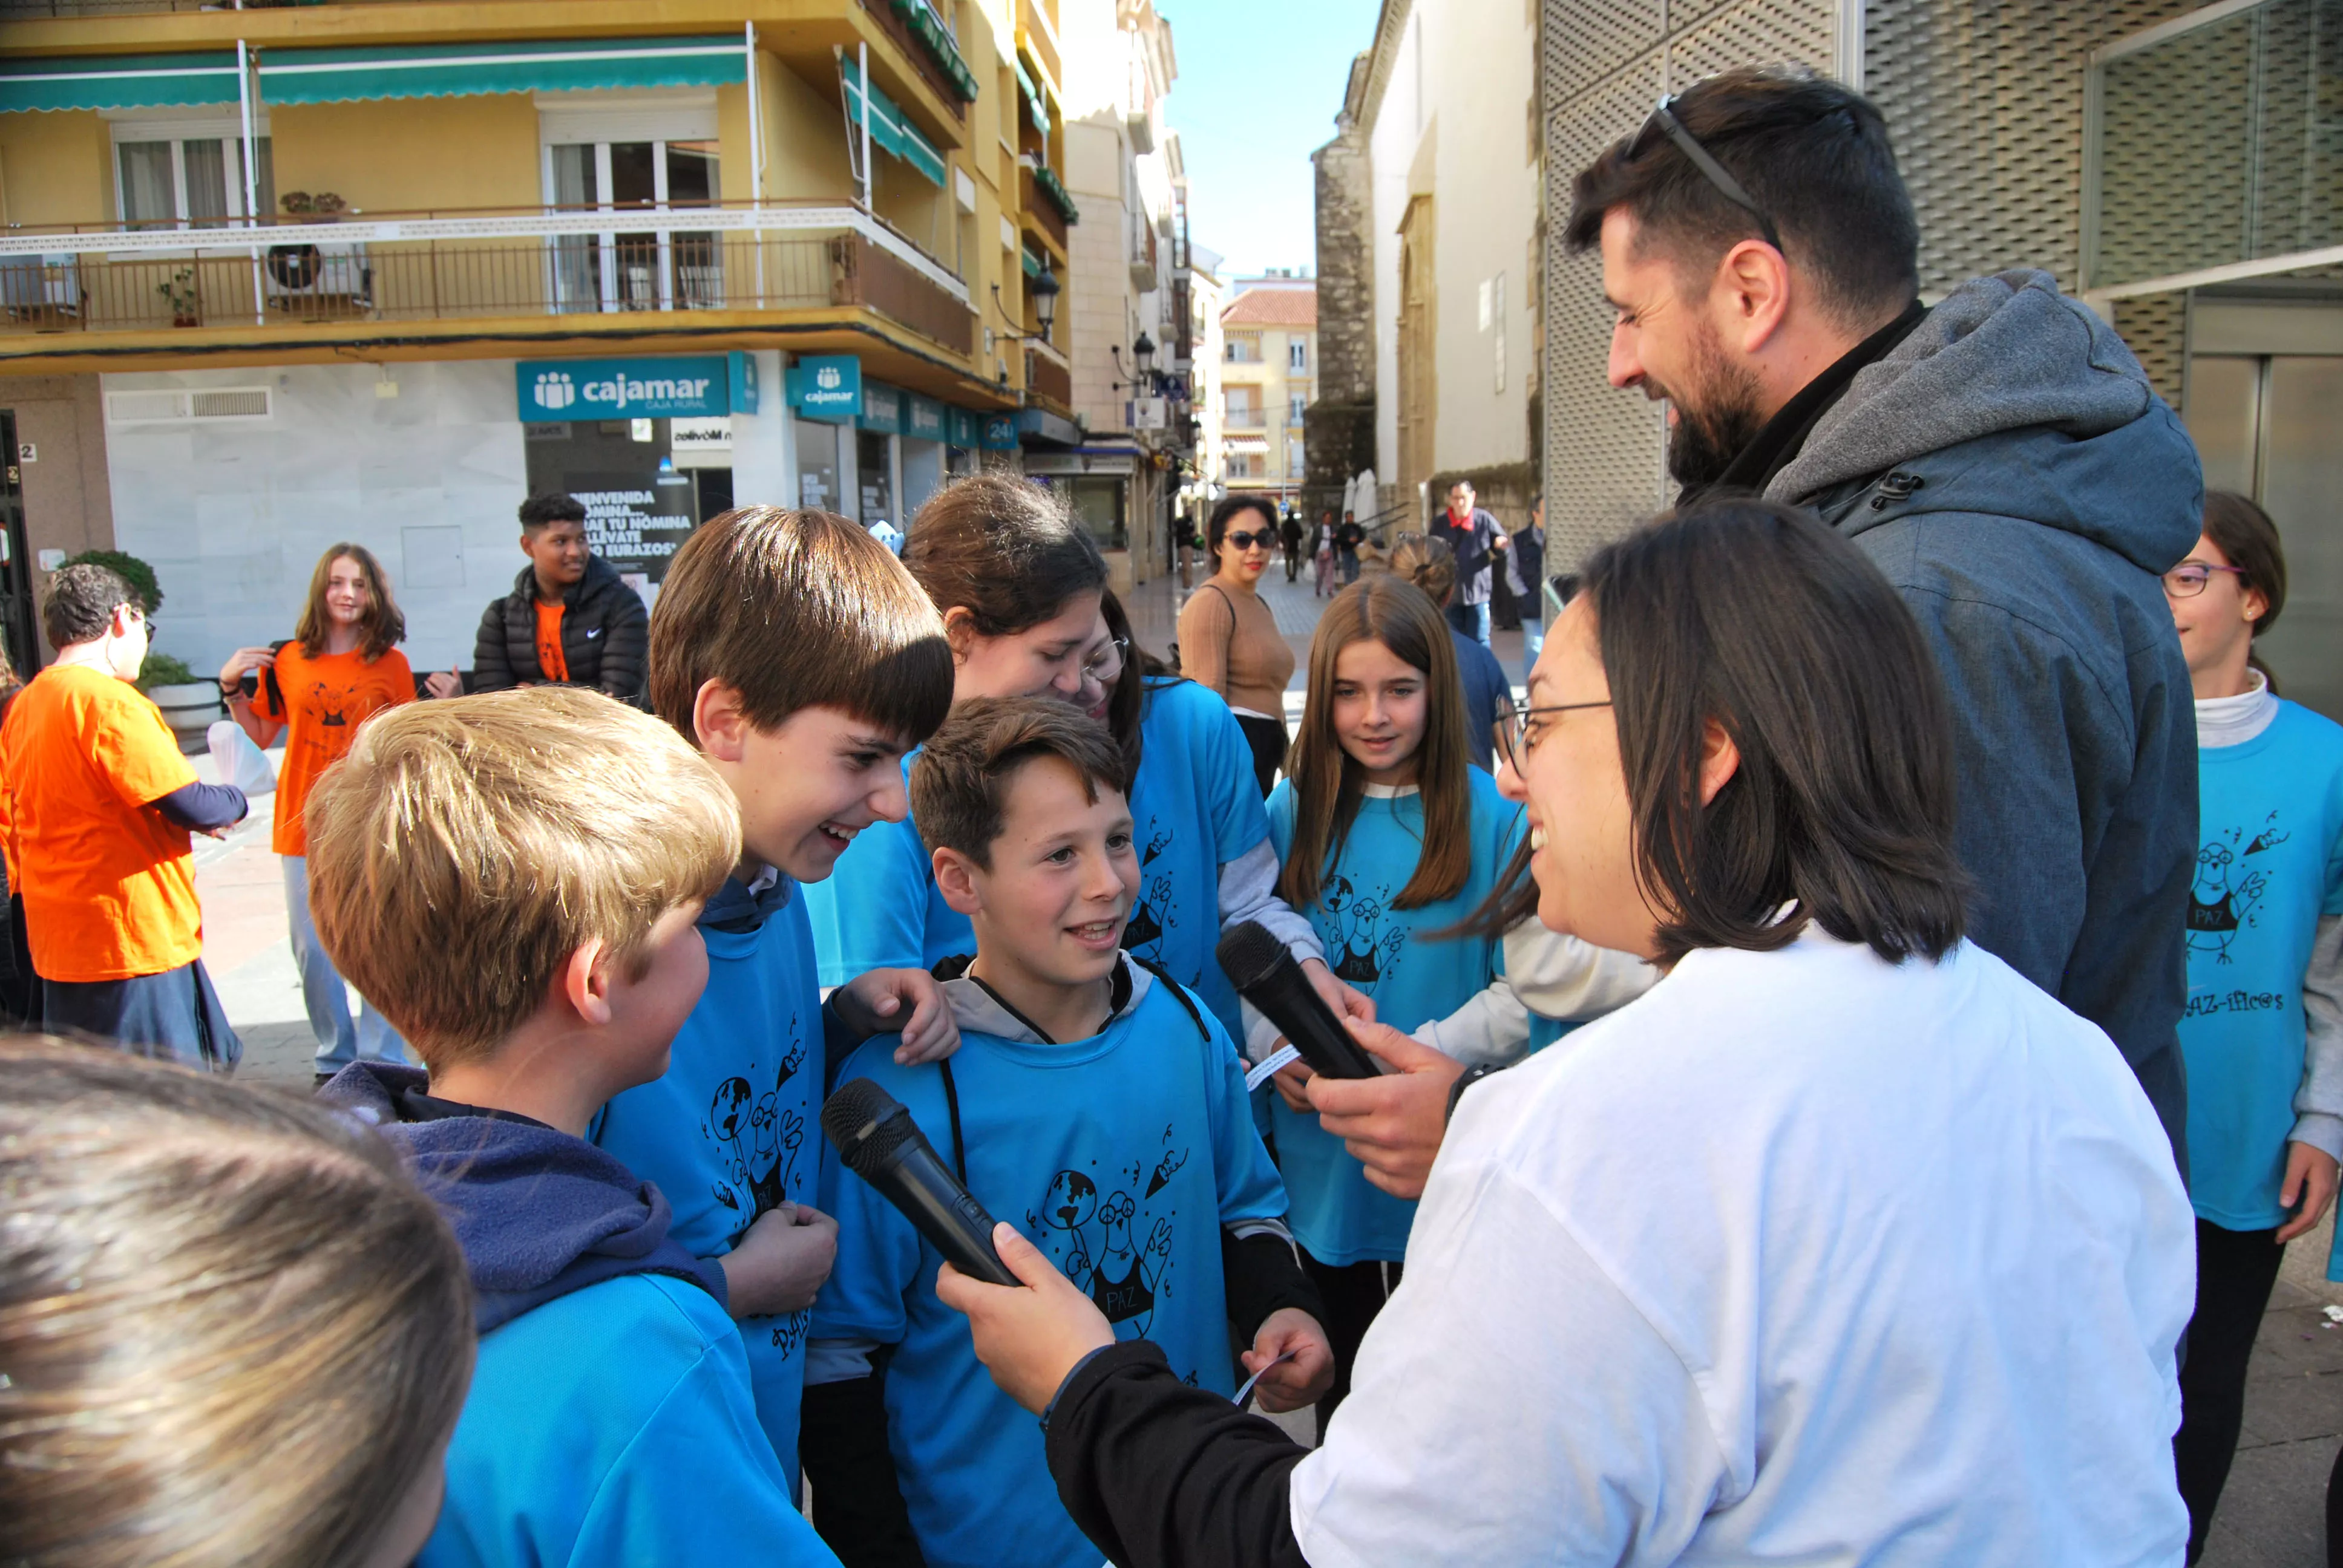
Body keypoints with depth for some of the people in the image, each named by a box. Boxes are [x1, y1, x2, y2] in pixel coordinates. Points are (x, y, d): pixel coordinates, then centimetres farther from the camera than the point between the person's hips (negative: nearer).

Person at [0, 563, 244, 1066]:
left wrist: (188, 819, 11)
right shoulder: (109, 702, -17)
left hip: (60, 941, 9)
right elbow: (194, 807, -20)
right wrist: (234, 801, 2)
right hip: (133, 940, -9)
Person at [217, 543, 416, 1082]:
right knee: (313, 950, 8)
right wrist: (232, 688, 0)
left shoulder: (391, 664, 2)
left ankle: (380, 1063, 7)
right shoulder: (288, 660, 5)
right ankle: (335, 1060, 23)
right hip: (304, 824, 2)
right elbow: (260, 734, 13)